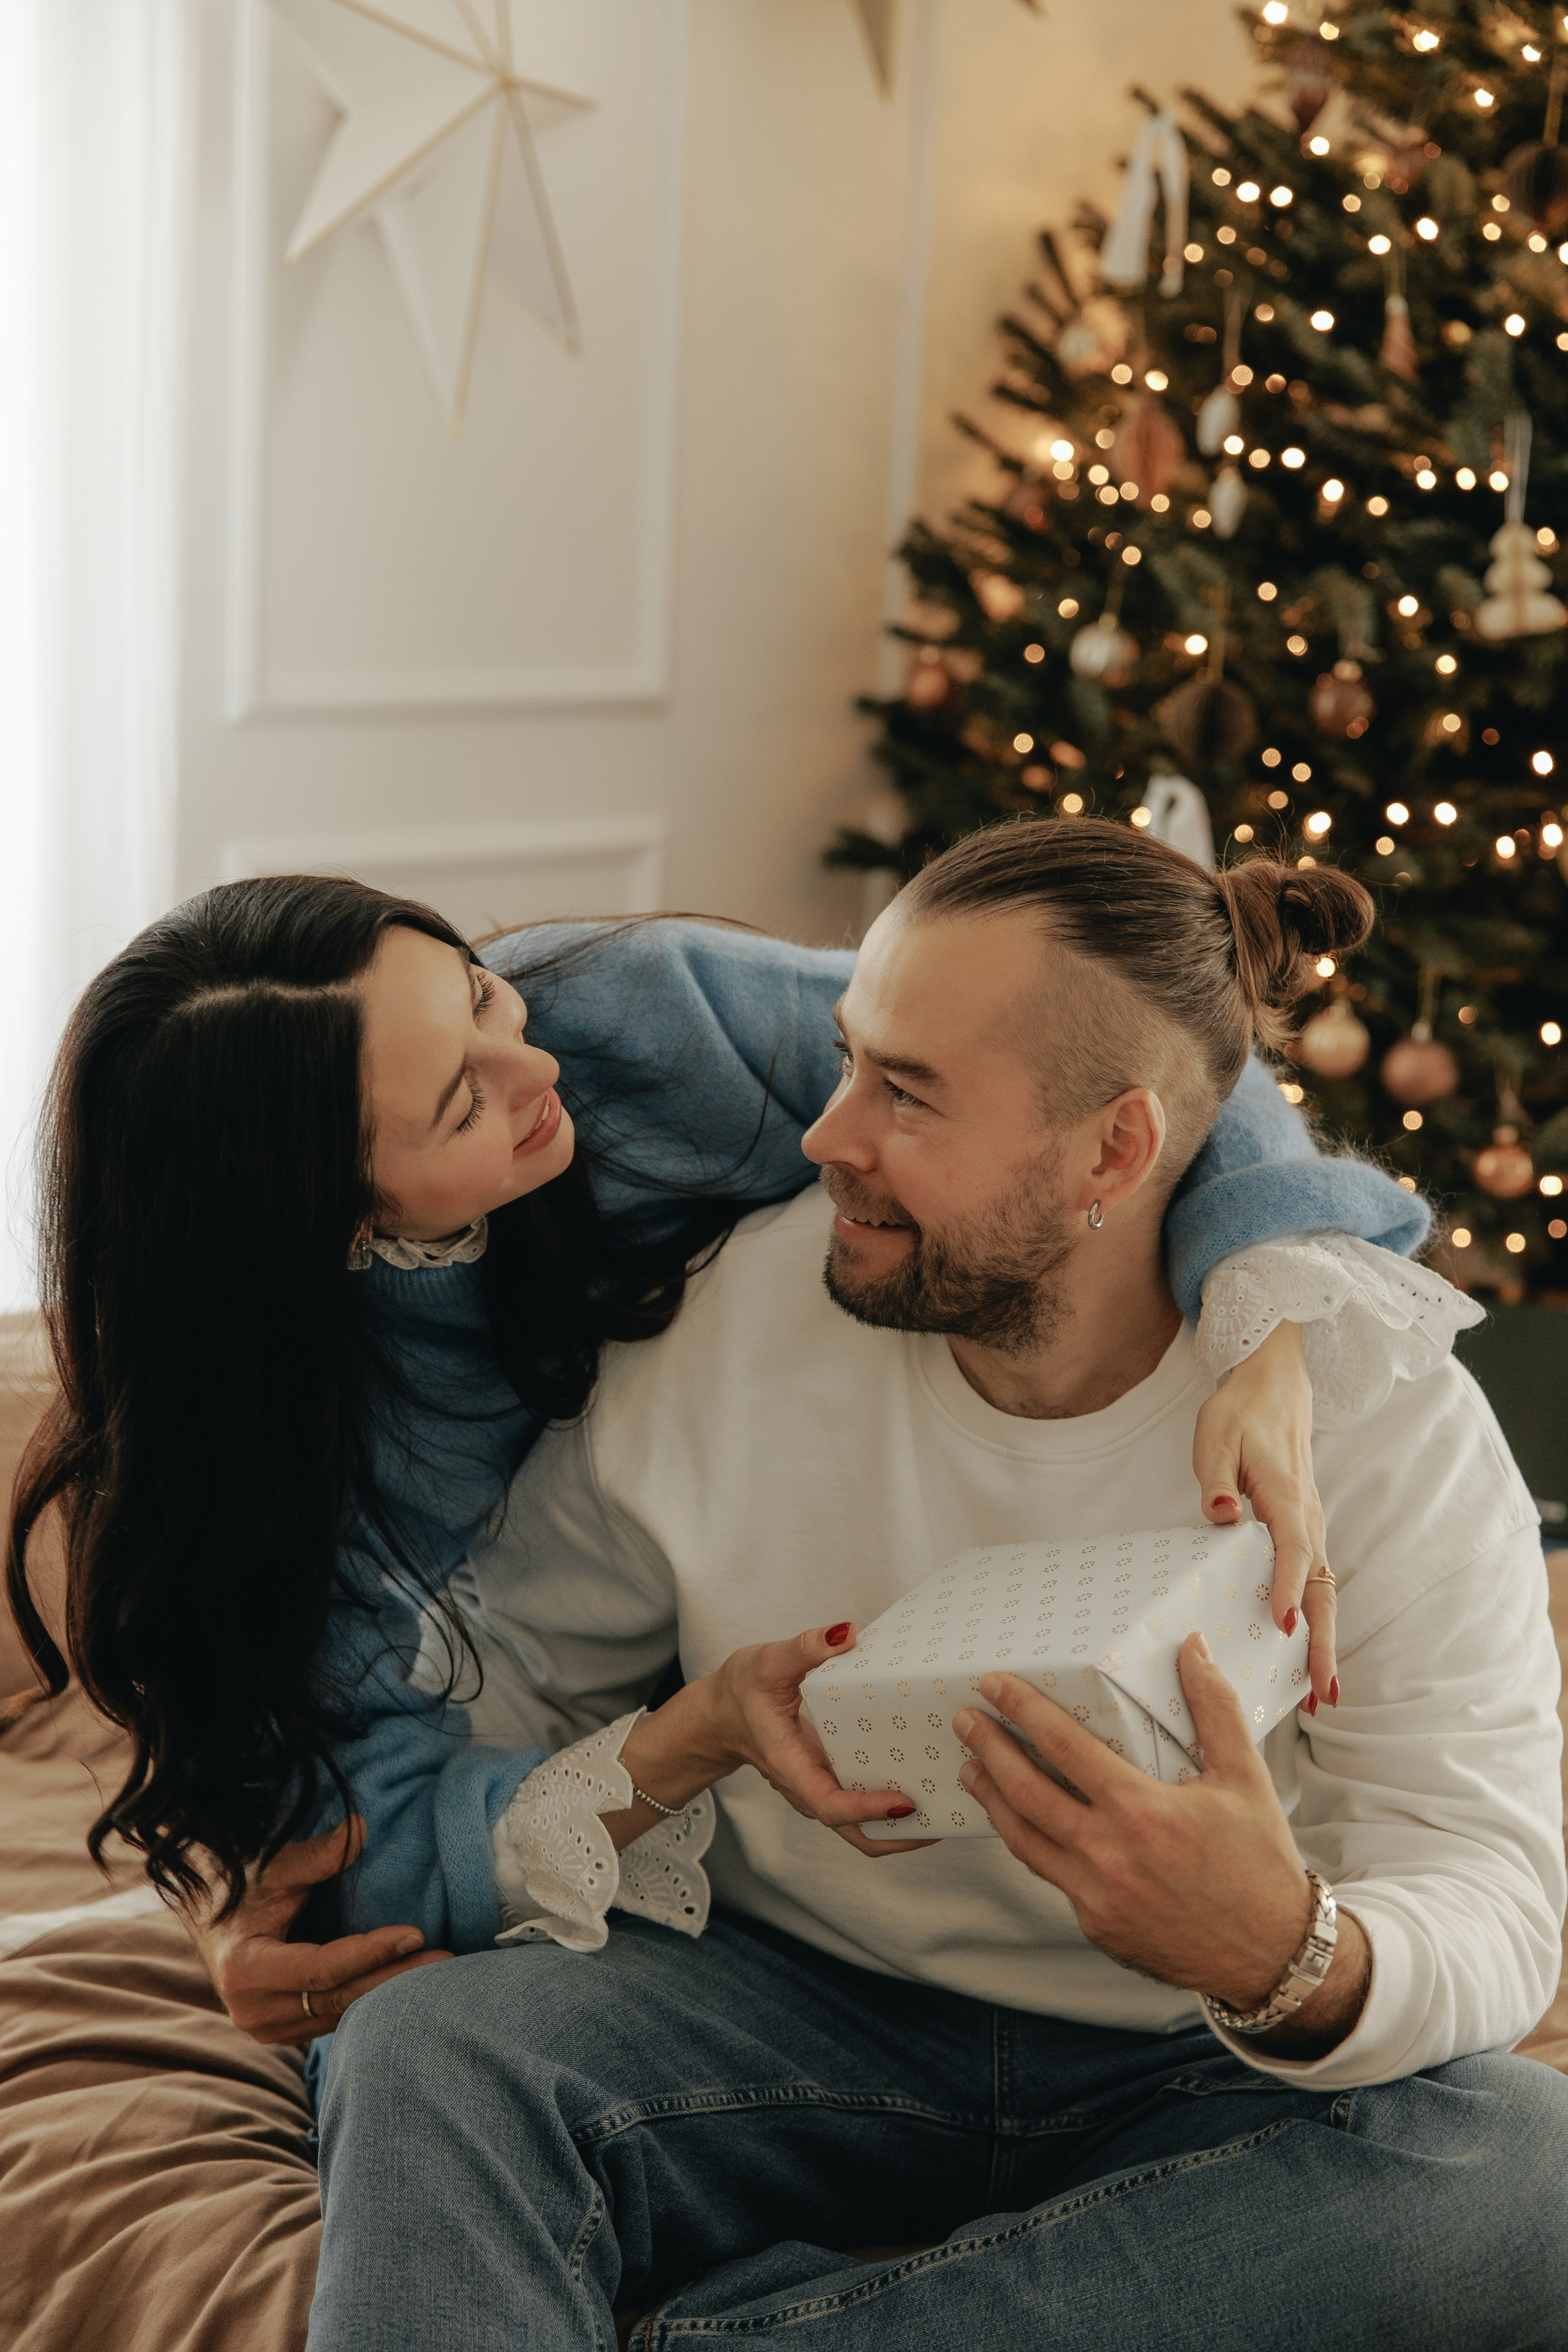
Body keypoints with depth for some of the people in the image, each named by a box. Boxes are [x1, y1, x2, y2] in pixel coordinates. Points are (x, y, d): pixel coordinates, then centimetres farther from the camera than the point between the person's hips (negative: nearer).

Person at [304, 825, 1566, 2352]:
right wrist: (676, 1752, -25)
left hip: (1196, 2090, 1)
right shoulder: (728, 1320, -8)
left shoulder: (1387, 1425, -13)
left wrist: (1292, 1960, -43)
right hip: (803, 2016, 0)